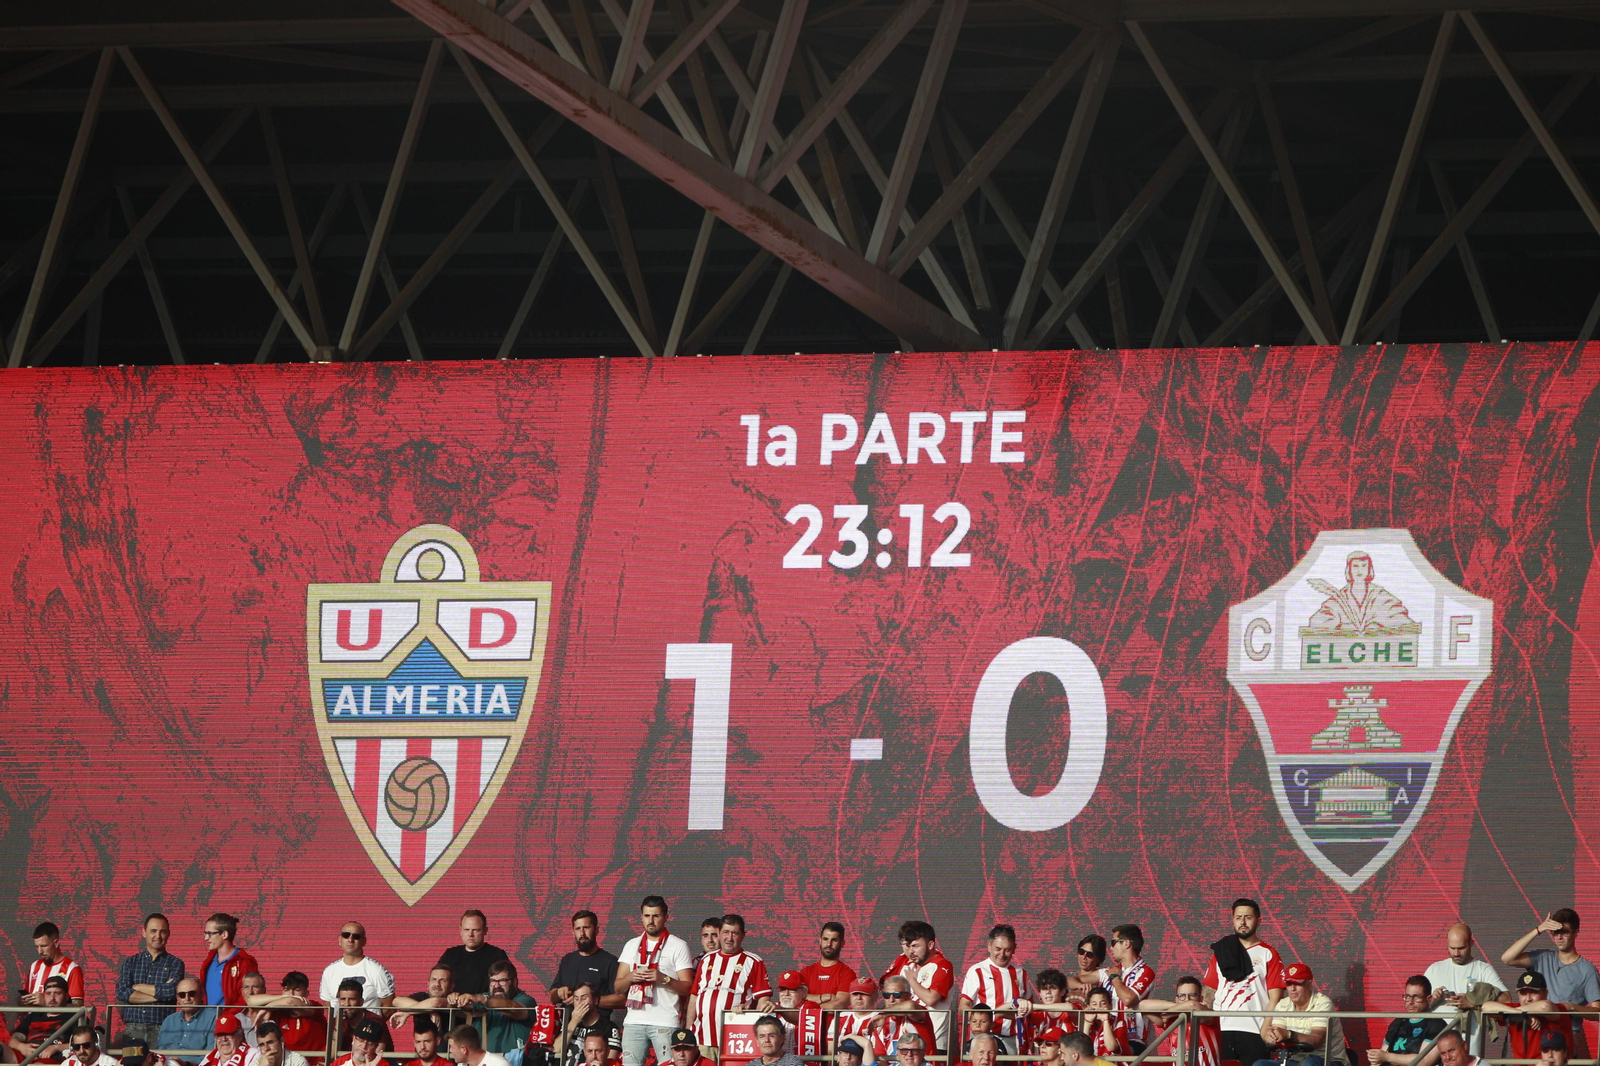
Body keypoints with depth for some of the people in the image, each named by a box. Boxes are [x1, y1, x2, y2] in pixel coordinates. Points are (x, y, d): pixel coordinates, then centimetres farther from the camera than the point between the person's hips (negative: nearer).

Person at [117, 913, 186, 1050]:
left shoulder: (175, 963, 7)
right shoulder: (130, 962, 13)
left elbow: (171, 992, -10)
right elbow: (121, 993, -2)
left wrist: (137, 987, -1)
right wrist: (159, 994, -6)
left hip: (162, 1032, -2)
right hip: (132, 1030, 2)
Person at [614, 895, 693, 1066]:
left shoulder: (678, 946, 4)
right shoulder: (632, 946, 17)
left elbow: (687, 988, 0)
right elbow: (618, 987, 15)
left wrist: (664, 979, -16)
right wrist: (631, 977, -6)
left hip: (665, 1022, -4)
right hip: (634, 1020, 4)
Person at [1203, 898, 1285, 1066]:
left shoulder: (1268, 954, 5)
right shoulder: (1221, 952, 16)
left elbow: (1275, 998, -1)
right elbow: (1209, 993, 15)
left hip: (1254, 1033, -3)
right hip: (1221, 1031, 3)